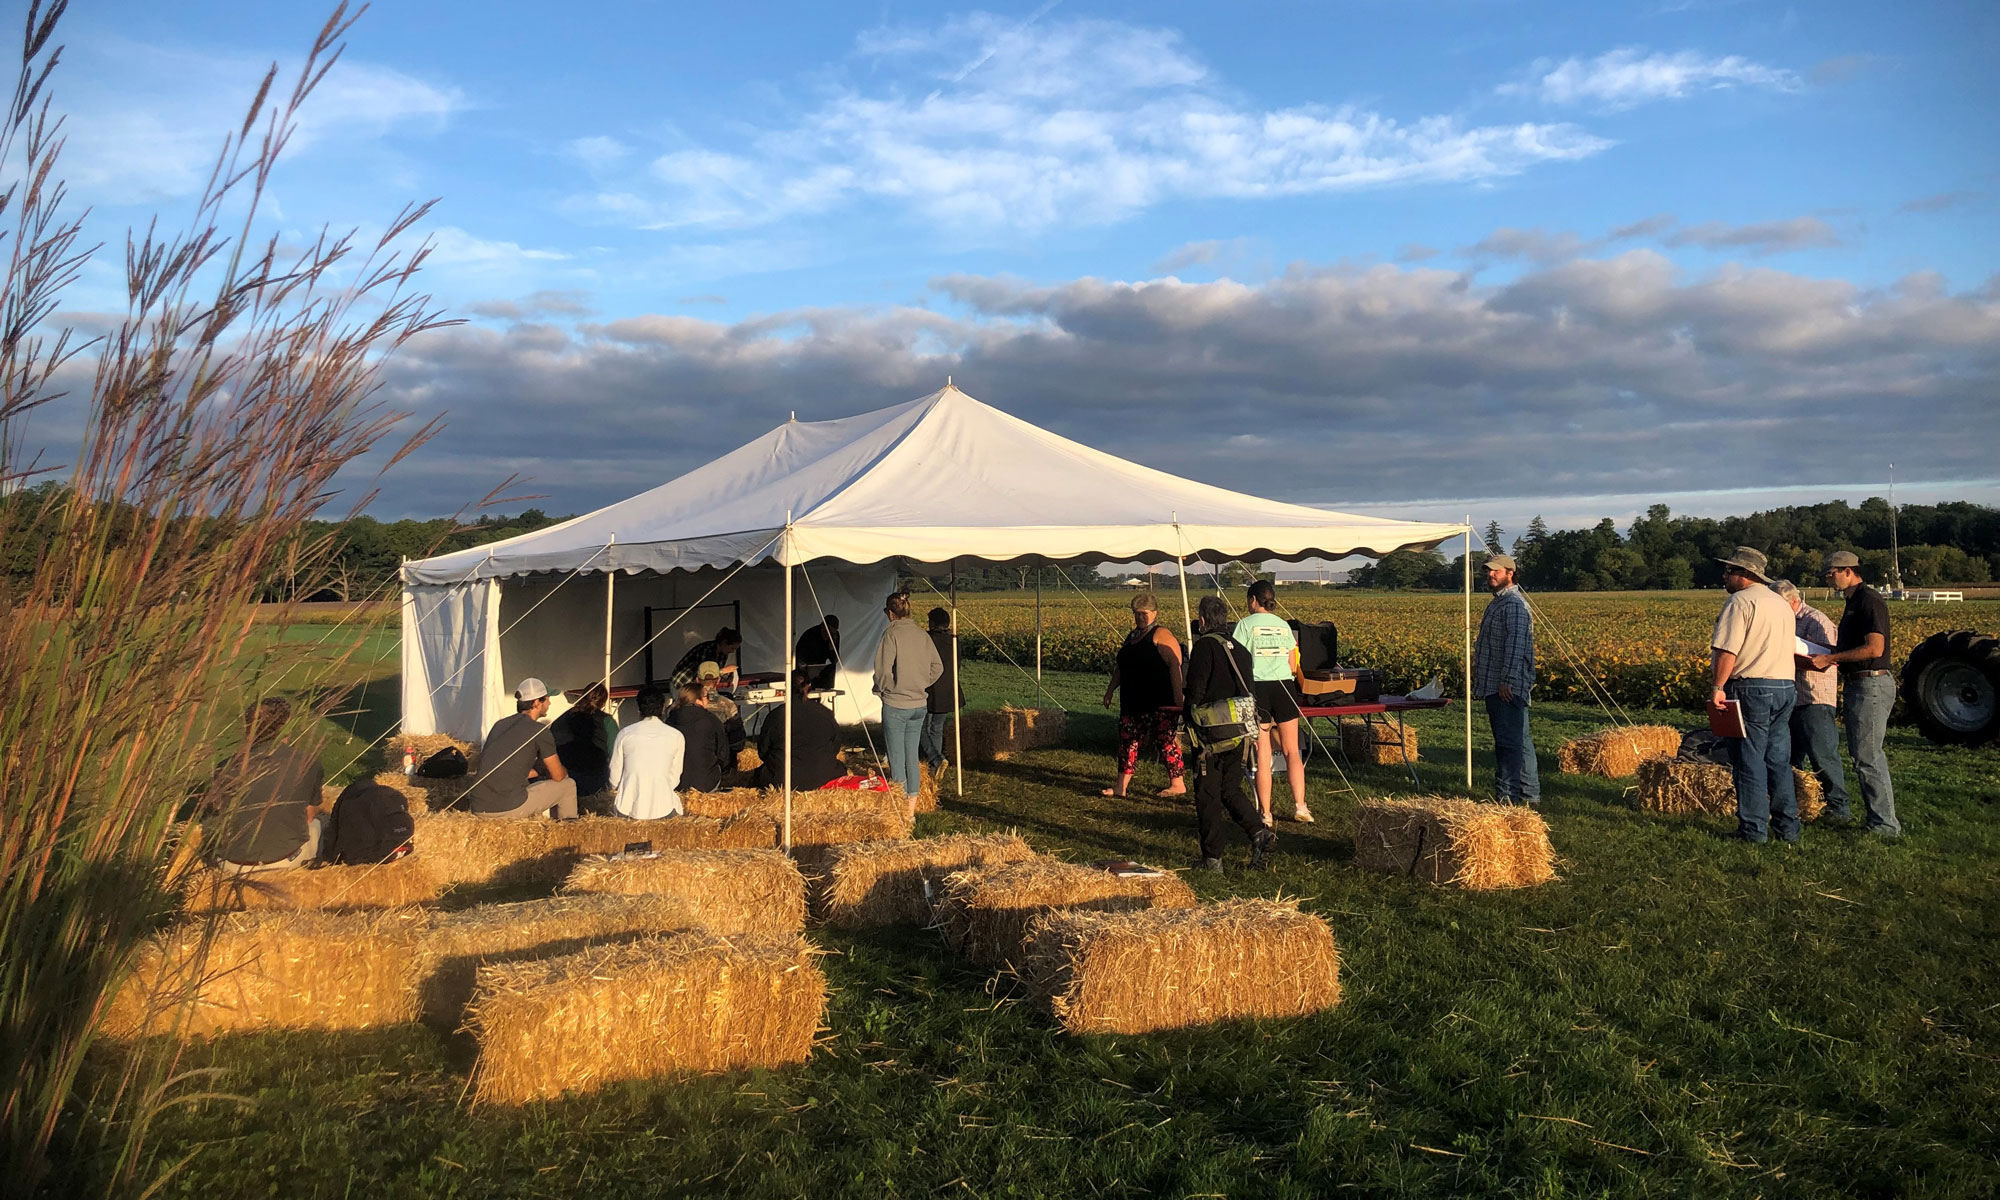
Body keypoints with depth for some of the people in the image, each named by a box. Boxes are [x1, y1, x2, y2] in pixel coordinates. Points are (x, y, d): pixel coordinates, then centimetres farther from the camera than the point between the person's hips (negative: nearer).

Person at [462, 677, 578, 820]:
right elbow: (558, 776, 4)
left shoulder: (500, 724, 16)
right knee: (568, 784, 11)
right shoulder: (540, 731, -4)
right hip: (509, 808, -7)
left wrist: (540, 771, 33)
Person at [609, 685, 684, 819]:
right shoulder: (676, 736, 3)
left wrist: (615, 791, 31)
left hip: (629, 807, 1)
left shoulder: (625, 733, 4)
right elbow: (674, 775, 9)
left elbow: (615, 771, 10)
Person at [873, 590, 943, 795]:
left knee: (896, 758, 2)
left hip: (896, 704, -6)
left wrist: (882, 688, -1)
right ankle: (913, 797, 19)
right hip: (920, 704, 6)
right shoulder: (921, 634, 6)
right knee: (912, 755, 14)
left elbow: (883, 669, -18)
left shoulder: (891, 633, -11)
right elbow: (938, 667, 9)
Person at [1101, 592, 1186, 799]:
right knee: (1128, 740, 7)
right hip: (1133, 702, 9)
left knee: (1166, 740, -4)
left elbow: (1175, 666, -16)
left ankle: (1178, 784, 5)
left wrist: (1178, 699, -22)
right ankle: (1121, 786, 11)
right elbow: (1120, 667, 27)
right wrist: (1110, 691, 27)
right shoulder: (1131, 637, 18)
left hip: (1159, 703, -8)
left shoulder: (1161, 635, -8)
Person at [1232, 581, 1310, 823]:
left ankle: (1265, 812, 3)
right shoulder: (1284, 625, 11)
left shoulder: (1246, 624, -2)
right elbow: (1293, 667, 14)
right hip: (1284, 687, 3)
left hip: (1257, 688, -3)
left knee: (1262, 754, 0)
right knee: (1291, 750, 9)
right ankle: (1300, 806, 4)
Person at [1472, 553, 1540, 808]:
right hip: (1496, 687, 11)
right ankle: (1530, 795, 20)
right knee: (1520, 740, 14)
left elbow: (1516, 644, -23)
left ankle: (1507, 797, -10)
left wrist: (1508, 681, -27)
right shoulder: (1498, 601, 20)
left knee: (1509, 742, -10)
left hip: (1507, 688, -11)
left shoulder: (1515, 604, -14)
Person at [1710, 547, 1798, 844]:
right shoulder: (1782, 605, 19)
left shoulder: (1741, 601, -10)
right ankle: (1787, 827, 16)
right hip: (1785, 687, 8)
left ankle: (1753, 828, 1)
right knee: (1779, 761, 13)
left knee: (1749, 761, -2)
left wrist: (1718, 687, -17)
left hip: (1752, 689, -8)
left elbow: (1727, 650, -18)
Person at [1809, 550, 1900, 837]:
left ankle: (1884, 824, 0)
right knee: (1862, 751, 17)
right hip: (1859, 684, 11)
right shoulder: (1854, 602, 17)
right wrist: (1824, 651, 11)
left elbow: (1874, 648, -24)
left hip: (1872, 685, -11)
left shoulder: (1869, 601, -15)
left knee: (1866, 756, -7)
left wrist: (1831, 658, -19)